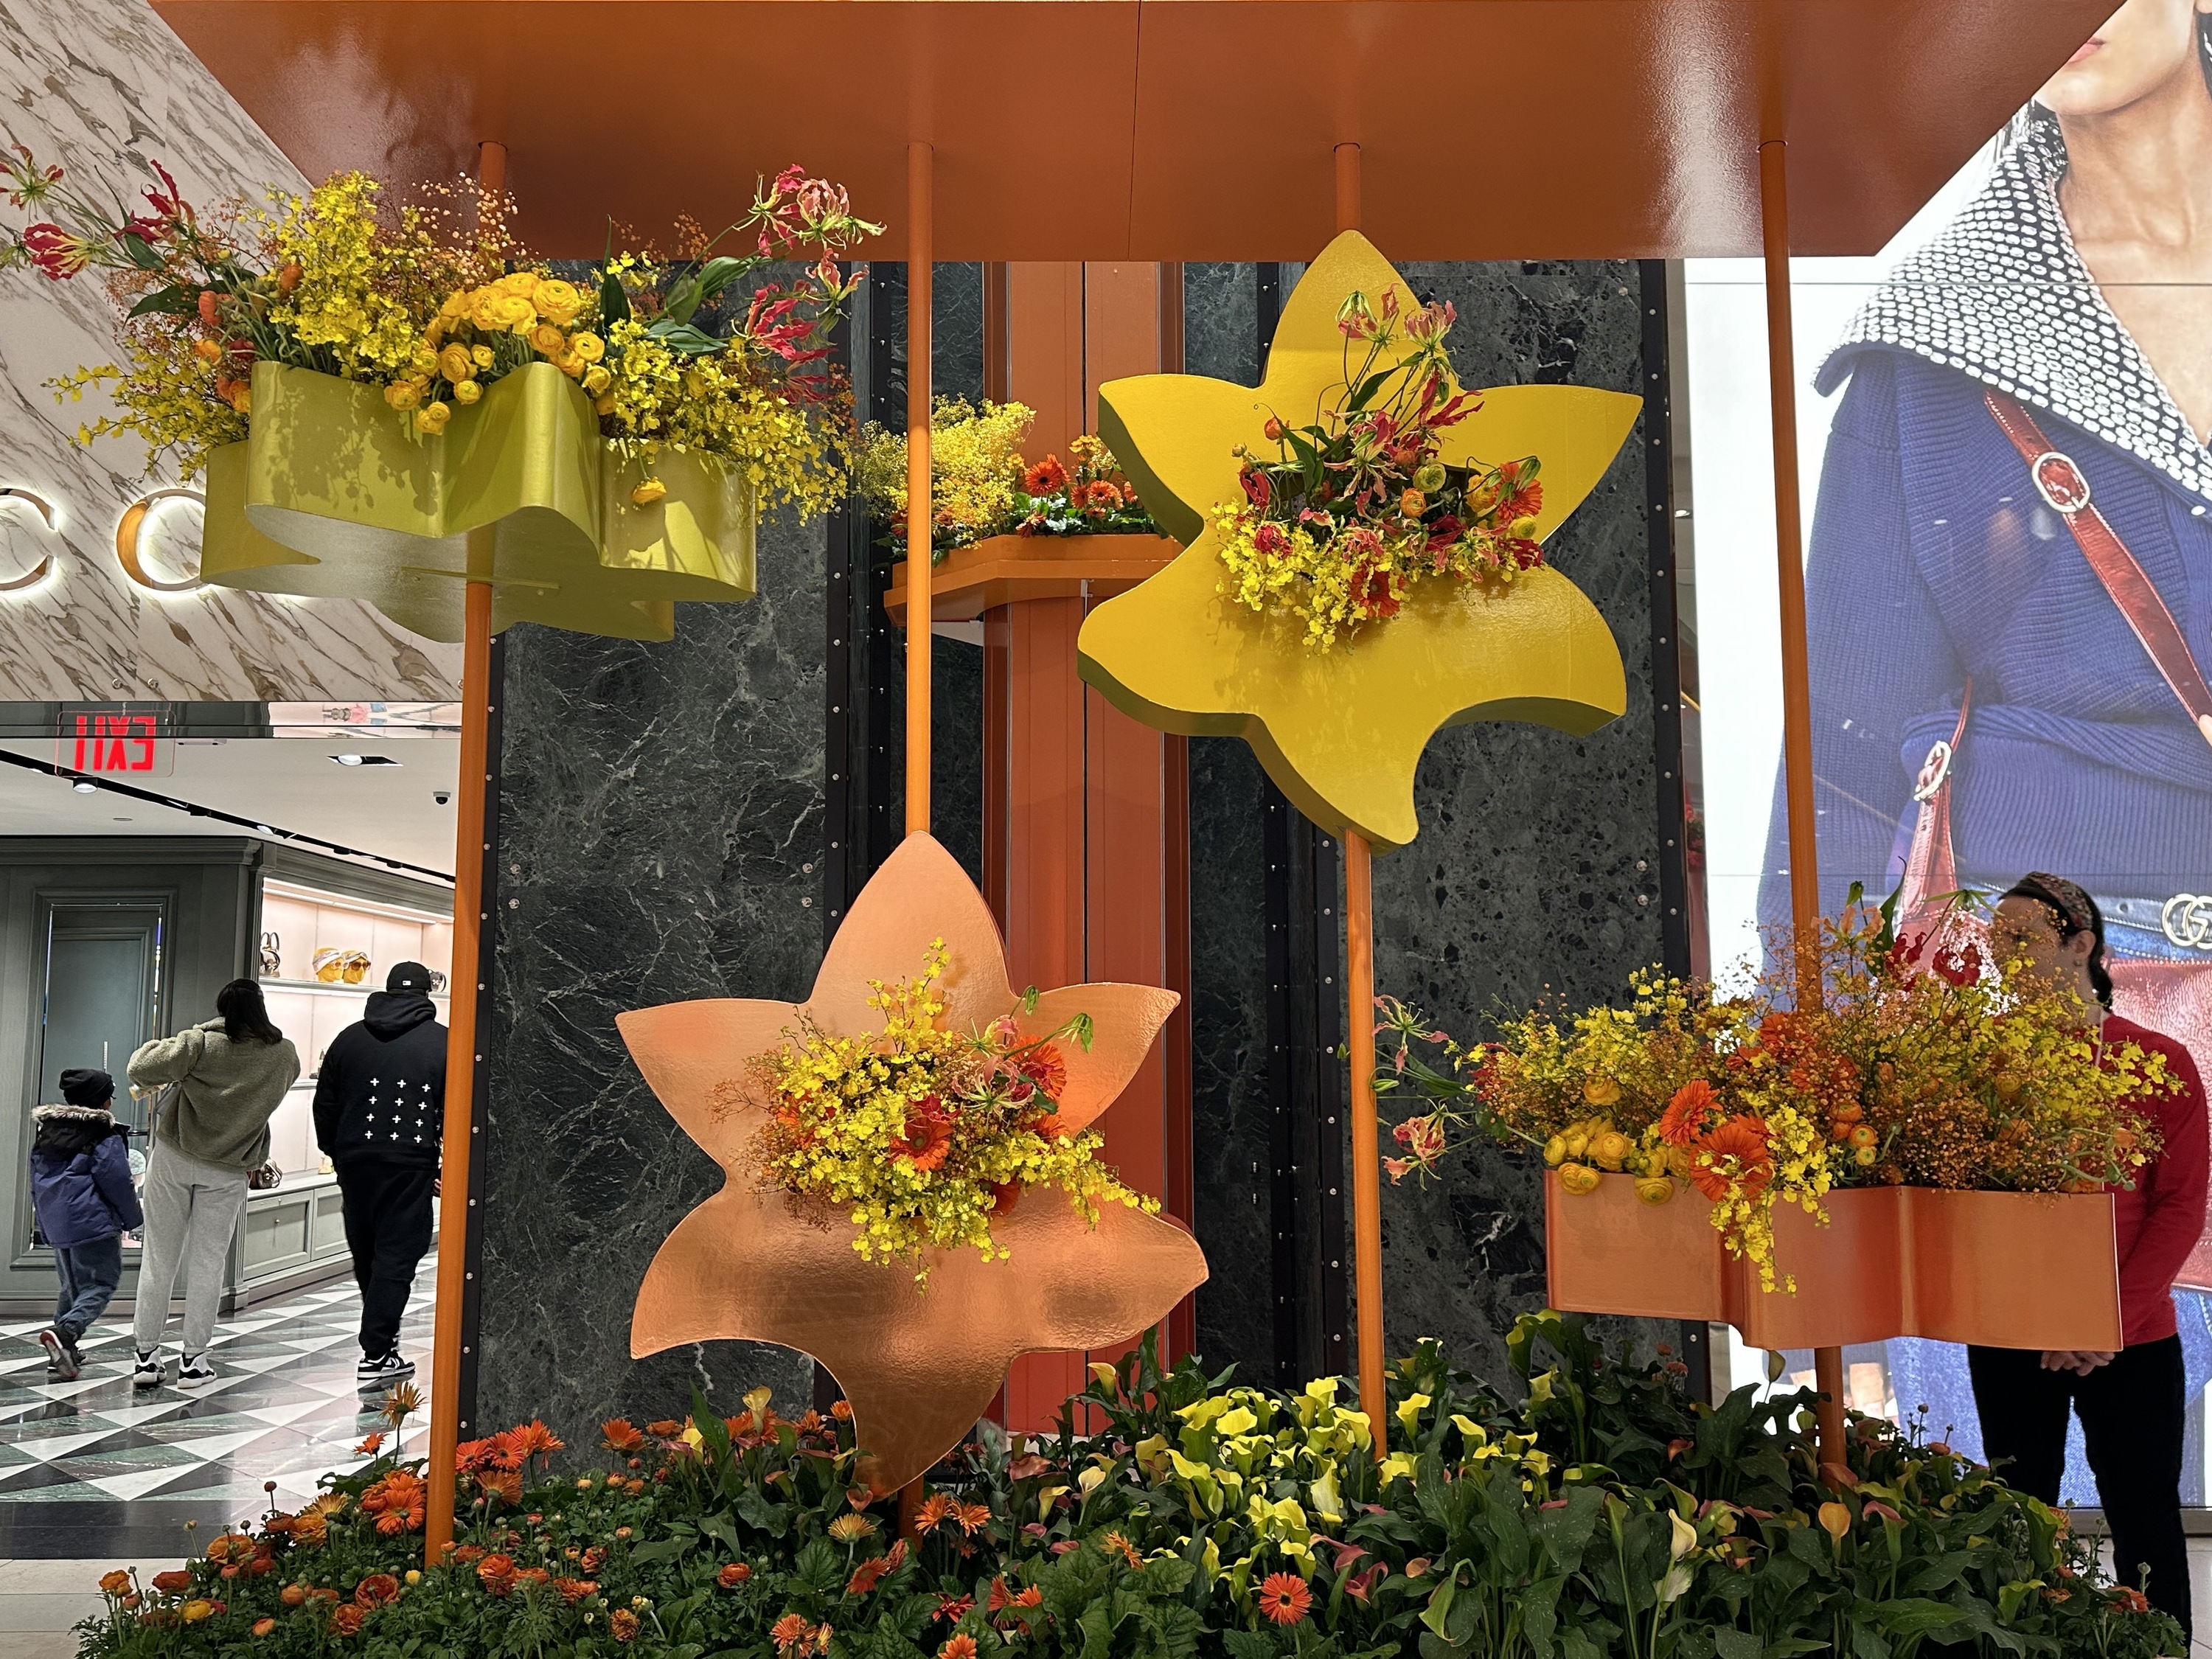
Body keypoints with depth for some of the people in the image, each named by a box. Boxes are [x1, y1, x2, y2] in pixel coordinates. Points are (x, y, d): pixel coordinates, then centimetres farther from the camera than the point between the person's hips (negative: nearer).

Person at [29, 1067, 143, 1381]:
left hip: (56, 1223, 8)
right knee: (102, 1284, -4)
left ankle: (64, 1354, 11)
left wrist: (46, 1223, 26)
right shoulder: (106, 1136, -9)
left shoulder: (45, 1129, 15)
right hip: (93, 1223, -8)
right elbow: (118, 1182, -10)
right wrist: (133, 1219, 4)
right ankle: (65, 1332, -27)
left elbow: (36, 1182, 19)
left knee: (71, 1287, 17)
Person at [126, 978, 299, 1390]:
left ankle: (147, 1356, 15)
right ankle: (194, 1359, 11)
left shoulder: (202, 1043, -14)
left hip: (173, 1156, -1)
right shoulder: (284, 1056, -5)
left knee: (159, 1258, 9)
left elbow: (141, 1069, -15)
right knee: (207, 1262, 8)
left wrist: (157, 1046, 5)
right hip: (229, 1171, 1)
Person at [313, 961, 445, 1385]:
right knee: (397, 1254, 0)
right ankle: (376, 1356, -2)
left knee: (365, 1251, 17)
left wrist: (335, 1152, 23)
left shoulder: (350, 1037, 9)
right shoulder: (444, 1042, -1)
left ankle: (382, 1334, 33)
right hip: (411, 1163, -4)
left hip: (355, 1159, 4)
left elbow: (325, 1104, 13)